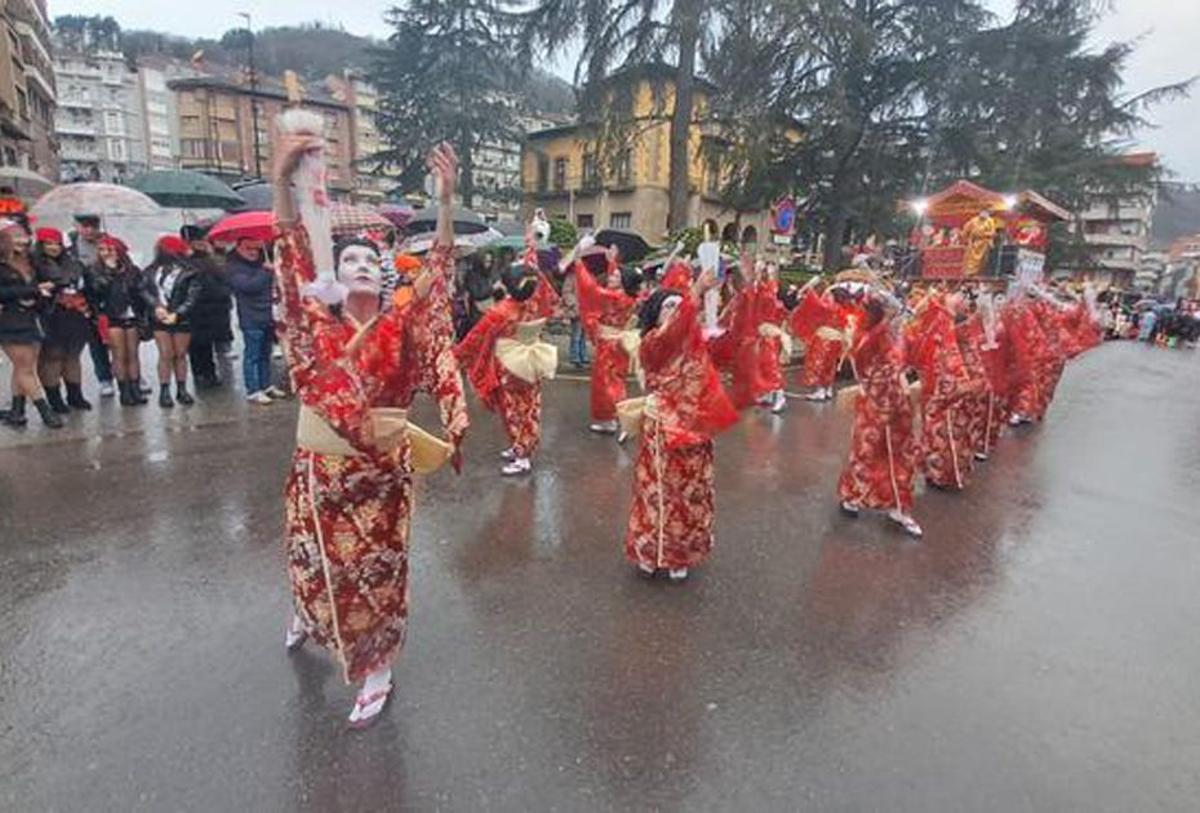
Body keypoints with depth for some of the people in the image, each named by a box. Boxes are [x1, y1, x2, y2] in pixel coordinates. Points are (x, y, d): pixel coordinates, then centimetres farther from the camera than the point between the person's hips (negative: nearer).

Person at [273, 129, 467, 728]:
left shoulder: (401, 327, -6)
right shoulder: (317, 323, -3)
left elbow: (438, 273, -16)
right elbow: (295, 263, -15)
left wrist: (446, 202, -26)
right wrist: (283, 184, -27)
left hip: (383, 469, -2)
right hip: (319, 465, 2)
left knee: (379, 564, 9)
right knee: (313, 552, 23)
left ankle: (377, 671, 29)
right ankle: (307, 616, 57)